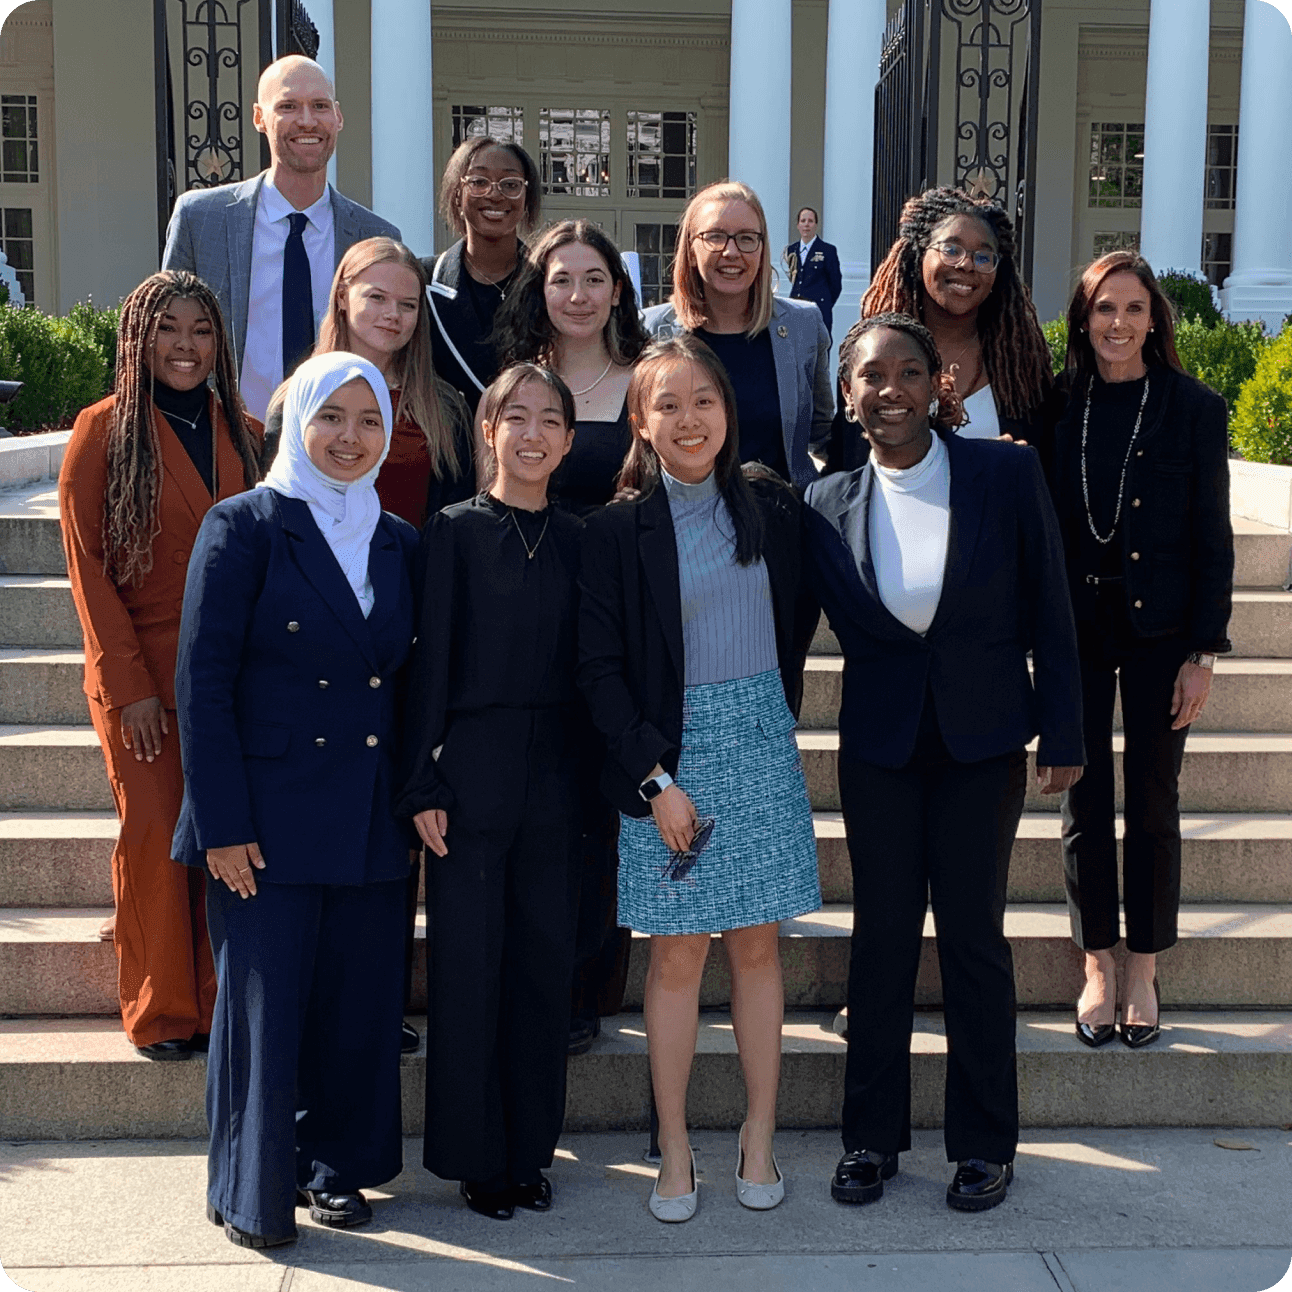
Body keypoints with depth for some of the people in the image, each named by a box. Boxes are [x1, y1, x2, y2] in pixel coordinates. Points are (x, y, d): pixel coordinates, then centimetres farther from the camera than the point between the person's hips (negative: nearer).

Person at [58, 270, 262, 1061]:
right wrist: (129, 685, -10)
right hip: (141, 676, -3)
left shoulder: (245, 436, 10)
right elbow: (89, 567, -5)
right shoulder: (104, 431, -1)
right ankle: (159, 1013, 11)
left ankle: (222, 1003, 14)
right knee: (155, 833, -3)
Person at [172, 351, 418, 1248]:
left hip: (373, 826, 5)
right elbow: (203, 684, -8)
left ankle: (334, 1166, 29)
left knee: (358, 1006, 10)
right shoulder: (245, 527, -4)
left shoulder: (400, 543, 11)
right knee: (265, 1006, 2)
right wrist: (223, 824, -12)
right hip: (269, 820, -4)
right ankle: (253, 1194, 19)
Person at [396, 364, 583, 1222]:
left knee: (545, 957, 9)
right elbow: (431, 660, -4)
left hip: (556, 774, 3)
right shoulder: (455, 531, -1)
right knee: (468, 961, 3)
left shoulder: (576, 540, 8)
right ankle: (475, 1157, 16)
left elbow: (589, 667, 10)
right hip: (472, 771, -3)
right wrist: (424, 782, -9)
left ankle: (529, 1148, 22)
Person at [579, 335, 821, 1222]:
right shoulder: (620, 529, -5)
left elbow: (801, 615, 17)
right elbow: (601, 667, -6)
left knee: (758, 946, 7)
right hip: (671, 753, -2)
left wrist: (777, 708, 9)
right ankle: (675, 1152, 16)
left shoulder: (771, 506, 4)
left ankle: (760, 1141, 19)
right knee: (678, 953, 3)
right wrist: (656, 777, -12)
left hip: (762, 748, 3)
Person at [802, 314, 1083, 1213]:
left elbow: (1050, 612, -3)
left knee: (974, 933, 5)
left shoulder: (1007, 474, -8)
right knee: (882, 934, 8)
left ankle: (985, 1143, 22)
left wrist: (1062, 736, -4)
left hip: (983, 742, -1)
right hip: (880, 744, 2)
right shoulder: (828, 505, -4)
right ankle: (872, 1135, 24)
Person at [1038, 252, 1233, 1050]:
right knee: (1084, 801, 7)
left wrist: (1205, 653, -6)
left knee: (1153, 804, 6)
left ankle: (1144, 975, 20)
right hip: (1075, 626, 2)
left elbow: (1212, 537, -2)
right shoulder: (1058, 408, 2)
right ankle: (1098, 968, 21)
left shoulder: (1195, 409, -3)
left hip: (1159, 628, -1)